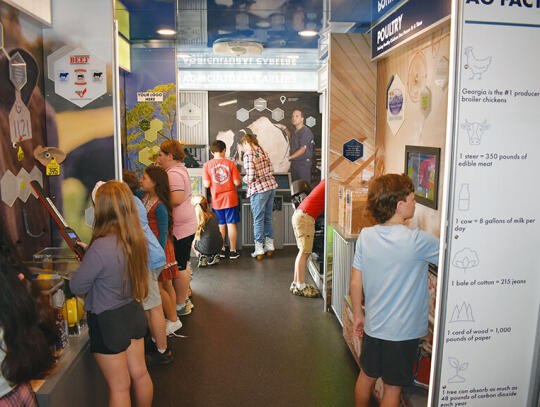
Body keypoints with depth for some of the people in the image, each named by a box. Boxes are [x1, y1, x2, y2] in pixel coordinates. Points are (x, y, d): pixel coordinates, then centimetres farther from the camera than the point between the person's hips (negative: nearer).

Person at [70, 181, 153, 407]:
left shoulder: (100, 247, -28)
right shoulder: (137, 239, -7)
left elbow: (76, 287, -16)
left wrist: (86, 263, 1)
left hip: (108, 322, -6)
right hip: (134, 312, 6)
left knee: (119, 386, 11)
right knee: (140, 374, 22)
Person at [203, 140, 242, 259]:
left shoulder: (207, 165, -4)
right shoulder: (230, 163, -6)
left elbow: (207, 184, -9)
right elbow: (237, 182, -9)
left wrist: (203, 181, 13)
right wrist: (240, 183, 13)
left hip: (216, 200, 1)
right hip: (230, 199, -1)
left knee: (221, 226, 13)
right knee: (231, 224, 5)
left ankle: (221, 250, 19)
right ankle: (233, 251, 10)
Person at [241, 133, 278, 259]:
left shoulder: (248, 155, -13)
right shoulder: (263, 152, 10)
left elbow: (251, 177, -18)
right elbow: (270, 170, 12)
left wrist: (245, 179, 3)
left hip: (259, 190, -7)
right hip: (271, 186, 7)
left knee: (258, 220, 3)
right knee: (268, 218, 16)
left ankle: (259, 250, 9)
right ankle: (269, 246, 24)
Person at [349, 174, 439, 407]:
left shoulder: (365, 235, -8)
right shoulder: (416, 241, -23)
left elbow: (355, 283, -2)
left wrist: (358, 314, 11)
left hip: (373, 326, 5)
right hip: (403, 331, -4)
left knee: (367, 376, 23)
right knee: (393, 386, 15)